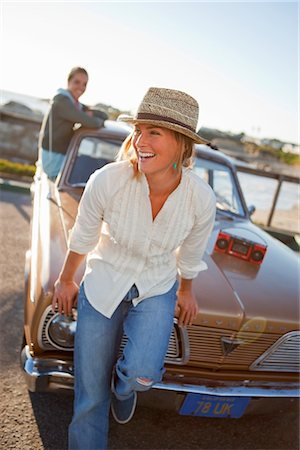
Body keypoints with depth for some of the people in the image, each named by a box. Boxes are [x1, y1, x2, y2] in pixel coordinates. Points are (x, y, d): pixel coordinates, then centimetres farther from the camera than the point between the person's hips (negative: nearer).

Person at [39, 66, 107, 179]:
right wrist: (100, 121, -2)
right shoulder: (61, 101, -14)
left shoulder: (77, 105, 14)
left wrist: (91, 113, -7)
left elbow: (104, 115, 13)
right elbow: (90, 122, -23)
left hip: (63, 157, 9)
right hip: (54, 160, -9)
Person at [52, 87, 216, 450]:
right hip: (102, 285, 0)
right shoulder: (107, 181, -26)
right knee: (90, 397, 5)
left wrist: (186, 291, 15)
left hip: (157, 290, 1)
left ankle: (123, 385, 17)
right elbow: (83, 236, -7)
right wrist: (65, 280, 7)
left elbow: (190, 253, 0)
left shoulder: (201, 199, -22)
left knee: (141, 373, -21)